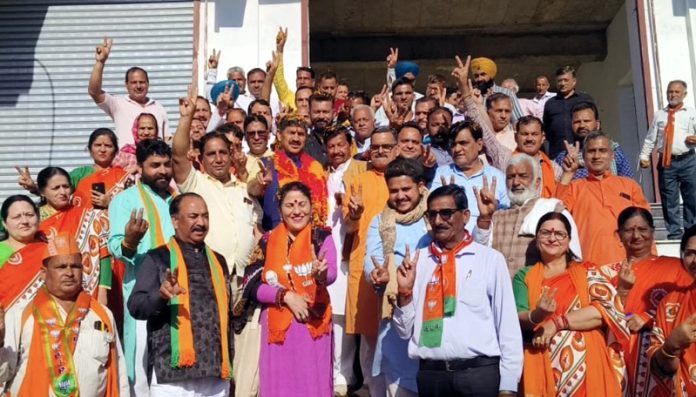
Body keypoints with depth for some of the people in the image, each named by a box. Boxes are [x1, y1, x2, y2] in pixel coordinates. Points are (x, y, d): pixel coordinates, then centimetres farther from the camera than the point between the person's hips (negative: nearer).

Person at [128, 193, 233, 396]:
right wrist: (161, 295, -27)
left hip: (216, 374, 4)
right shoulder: (157, 258, 1)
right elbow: (135, 307, -7)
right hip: (173, 372, -4)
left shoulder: (218, 261, 15)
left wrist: (229, 361, 15)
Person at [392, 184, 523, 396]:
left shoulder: (491, 259, -3)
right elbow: (405, 330, 9)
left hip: (479, 373, -2)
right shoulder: (416, 260, 5)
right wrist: (405, 291, -7)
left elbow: (508, 325, -1)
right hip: (430, 375, 3)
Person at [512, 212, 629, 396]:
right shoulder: (525, 276, 8)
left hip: (586, 366, 0)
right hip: (542, 368, 0)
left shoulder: (587, 271, 7)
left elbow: (609, 309, -8)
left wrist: (556, 322, -13)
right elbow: (516, 320, -3)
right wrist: (537, 315, -25)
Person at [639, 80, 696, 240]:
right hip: (666, 163, 1)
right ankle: (674, 233, 12)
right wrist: (644, 156, 4)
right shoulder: (659, 114, 11)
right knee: (669, 201, 4)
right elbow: (650, 138, 11)